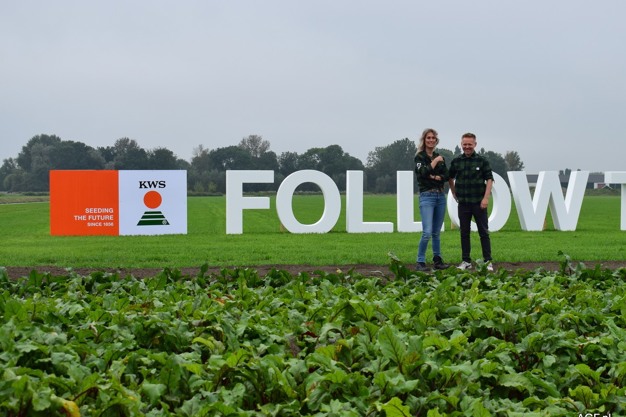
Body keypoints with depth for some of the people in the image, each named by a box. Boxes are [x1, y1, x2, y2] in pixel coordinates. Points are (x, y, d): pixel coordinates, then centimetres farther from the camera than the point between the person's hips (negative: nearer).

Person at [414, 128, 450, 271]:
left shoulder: (440, 157, 14)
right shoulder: (420, 157, -2)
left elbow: (446, 176, 6)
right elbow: (423, 172, -18)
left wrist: (436, 177, -11)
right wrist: (435, 161, -11)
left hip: (440, 196, 6)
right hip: (427, 196, -6)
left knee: (436, 233, 11)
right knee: (427, 232, -14)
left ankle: (437, 260, 18)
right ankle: (420, 262, -8)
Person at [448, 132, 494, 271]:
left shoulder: (482, 161, -2)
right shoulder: (456, 161, 6)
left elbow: (489, 179, -3)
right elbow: (450, 178, 21)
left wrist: (486, 198, -12)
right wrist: (454, 193, 14)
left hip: (479, 202, -3)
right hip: (463, 203, 3)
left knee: (484, 232, 0)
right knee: (464, 233, 7)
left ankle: (488, 261, 5)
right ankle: (466, 261, 14)